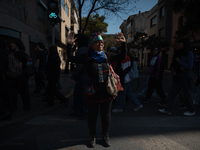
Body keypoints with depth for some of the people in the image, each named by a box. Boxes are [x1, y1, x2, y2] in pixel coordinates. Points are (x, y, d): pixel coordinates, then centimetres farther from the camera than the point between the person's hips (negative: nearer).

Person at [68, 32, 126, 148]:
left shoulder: (107, 55, 6)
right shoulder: (87, 57, -1)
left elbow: (122, 57, 10)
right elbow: (72, 59, -4)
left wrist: (124, 43, 1)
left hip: (106, 90, 2)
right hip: (93, 91, -2)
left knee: (106, 114, 13)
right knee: (92, 115, 11)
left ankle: (106, 136, 36)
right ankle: (93, 137, 34)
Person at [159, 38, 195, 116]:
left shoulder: (190, 53, -11)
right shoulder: (182, 53, 14)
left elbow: (189, 66, -16)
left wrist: (179, 61, -12)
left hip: (186, 75, -8)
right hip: (179, 74, 8)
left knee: (187, 93, 4)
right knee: (173, 92, 4)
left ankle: (191, 111, 24)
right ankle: (168, 109, 7)